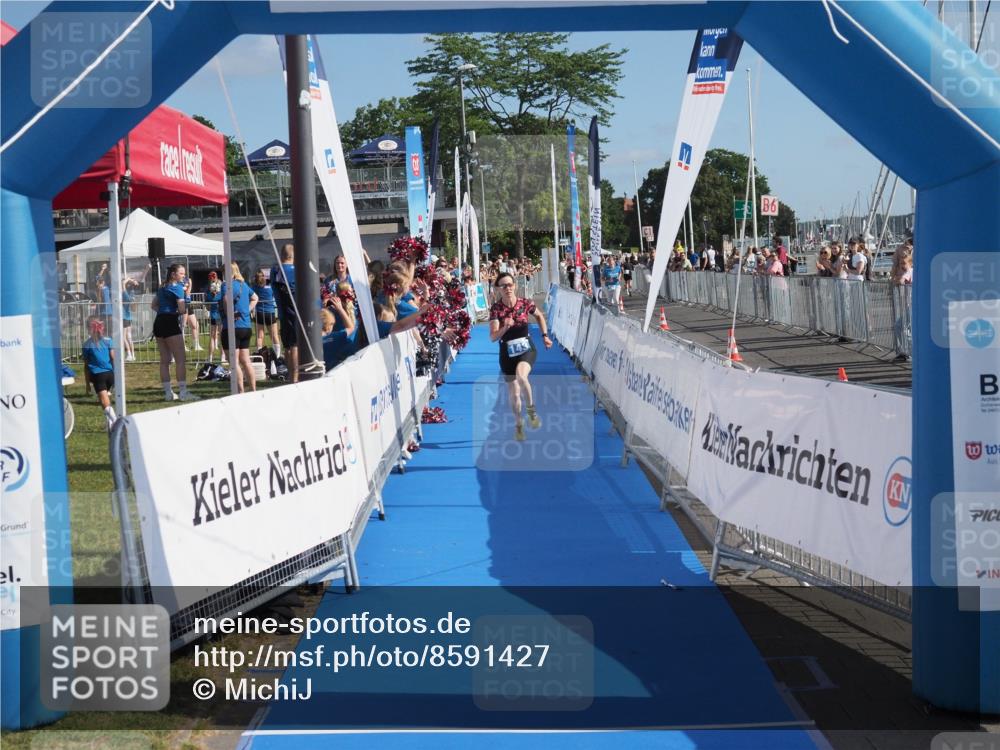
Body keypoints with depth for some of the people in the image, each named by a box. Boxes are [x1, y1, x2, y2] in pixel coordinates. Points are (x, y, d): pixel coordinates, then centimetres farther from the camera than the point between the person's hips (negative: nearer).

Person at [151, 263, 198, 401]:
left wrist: (164, 310, 12)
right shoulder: (177, 287, -7)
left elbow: (153, 305, 24)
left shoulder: (163, 287, 18)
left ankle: (168, 392, 12)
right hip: (170, 322, -9)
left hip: (158, 322, 9)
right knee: (181, 359, -7)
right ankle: (183, 392, -12)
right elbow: (182, 309, -13)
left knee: (164, 360, 10)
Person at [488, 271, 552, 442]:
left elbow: (540, 316, 14)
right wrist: (505, 327, -35)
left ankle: (531, 409, -9)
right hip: (507, 353, 1)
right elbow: (493, 337, -19)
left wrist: (545, 336, 7)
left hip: (527, 349, -1)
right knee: (514, 394, 8)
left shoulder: (525, 304, -8)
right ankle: (518, 425, 33)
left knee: (521, 376, -33)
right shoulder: (496, 309, -12)